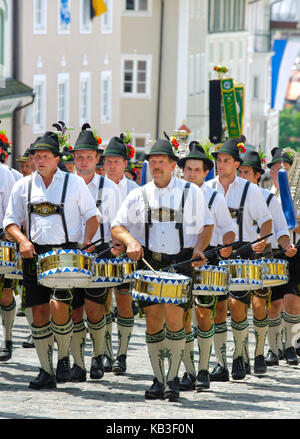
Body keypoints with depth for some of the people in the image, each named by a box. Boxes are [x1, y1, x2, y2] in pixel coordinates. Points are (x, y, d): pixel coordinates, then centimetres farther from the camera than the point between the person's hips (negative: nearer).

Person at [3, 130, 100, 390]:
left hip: (66, 253, -3)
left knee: (58, 306, -18)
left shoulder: (74, 183, 4)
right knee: (39, 311, 1)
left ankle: (64, 358, 5)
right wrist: (22, 240, -8)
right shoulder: (24, 186, 10)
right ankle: (46, 372, 8)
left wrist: (85, 242, -9)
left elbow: (92, 216, 7)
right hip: (35, 254, 3)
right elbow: (11, 221, 11)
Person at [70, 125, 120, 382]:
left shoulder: (108, 188, 4)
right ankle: (78, 363, 7)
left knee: (93, 310, -8)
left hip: (99, 254, -2)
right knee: (74, 311, 0)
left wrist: (116, 249, -9)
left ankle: (98, 357, 13)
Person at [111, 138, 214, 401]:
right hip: (149, 262, 2)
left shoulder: (191, 192, 7)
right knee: (153, 318, -2)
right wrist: (130, 242, -11)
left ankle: (173, 379, -4)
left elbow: (206, 225, 13)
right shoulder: (139, 195, 11)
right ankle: (158, 379, 8)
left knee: (173, 315, -15)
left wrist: (198, 249, -5)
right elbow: (117, 226, 10)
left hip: (180, 263, -2)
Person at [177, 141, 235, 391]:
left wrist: (227, 246, -13)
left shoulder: (215, 199, 3)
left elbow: (228, 228, 6)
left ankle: (203, 370, 4)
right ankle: (188, 371, 5)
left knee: (203, 314, -6)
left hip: (207, 260, -2)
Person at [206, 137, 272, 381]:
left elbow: (266, 221, 4)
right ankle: (221, 363, 3)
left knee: (237, 305, -12)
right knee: (217, 306, -2)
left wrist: (262, 241, -13)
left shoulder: (250, 190, 2)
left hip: (242, 254, -3)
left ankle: (240, 356, 8)